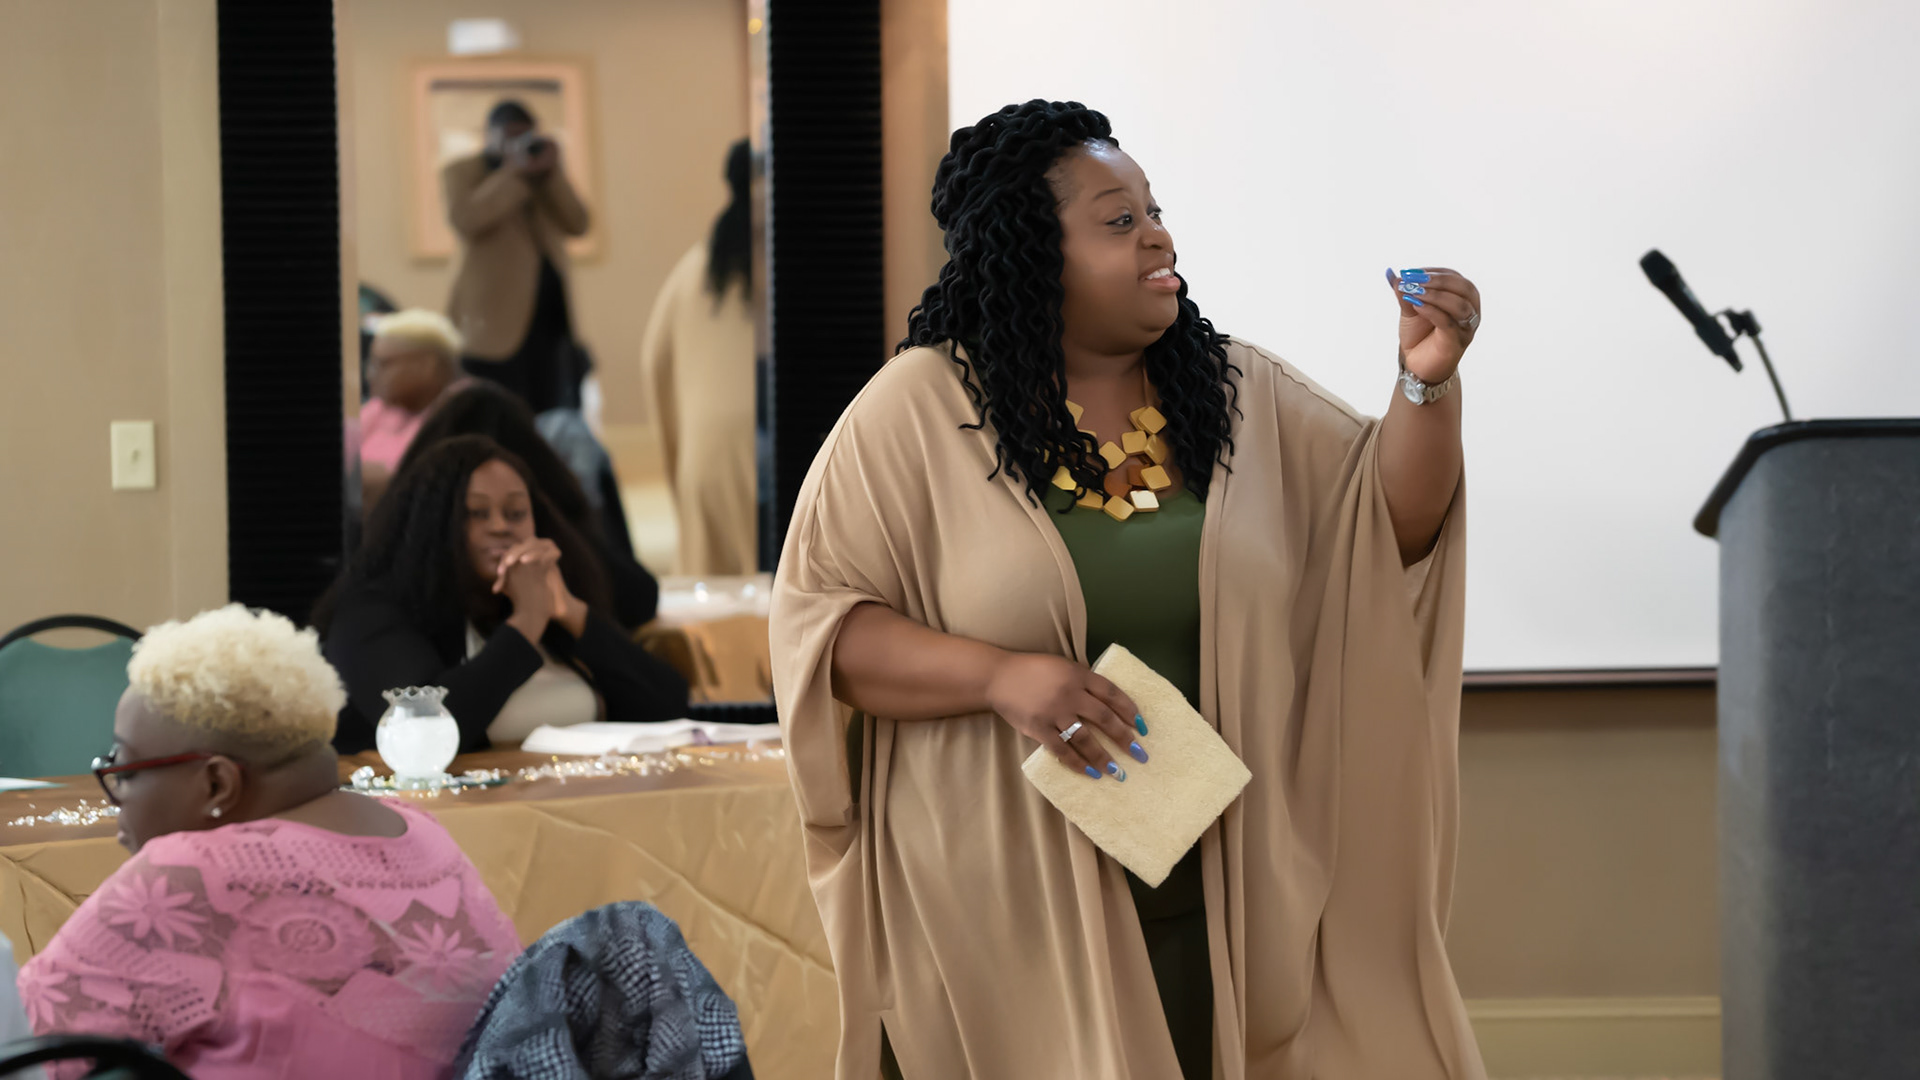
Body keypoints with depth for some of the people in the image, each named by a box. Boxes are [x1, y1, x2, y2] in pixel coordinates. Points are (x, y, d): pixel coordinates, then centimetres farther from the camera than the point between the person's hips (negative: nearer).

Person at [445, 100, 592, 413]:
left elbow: (578, 224, 5)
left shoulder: (544, 172, 16)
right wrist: (516, 172, -16)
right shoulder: (460, 173, 3)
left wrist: (551, 173, -8)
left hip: (552, 316, 5)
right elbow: (465, 220, -17)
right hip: (497, 319, -5)